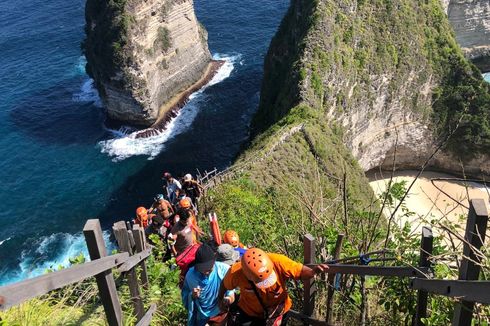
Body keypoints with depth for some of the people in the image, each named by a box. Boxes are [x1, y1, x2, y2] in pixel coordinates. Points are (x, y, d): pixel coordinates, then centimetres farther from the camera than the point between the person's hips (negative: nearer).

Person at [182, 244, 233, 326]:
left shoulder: (224, 270, -23)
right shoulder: (191, 274, -19)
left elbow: (231, 295, -12)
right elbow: (185, 299, -7)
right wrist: (192, 296, -27)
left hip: (219, 313, 0)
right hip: (201, 317, 1)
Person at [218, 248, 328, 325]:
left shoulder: (278, 262, -35)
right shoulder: (236, 273, -32)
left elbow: (301, 271, -22)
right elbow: (225, 285, -9)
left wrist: (313, 271, -45)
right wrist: (220, 300, 11)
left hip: (277, 310, 0)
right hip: (249, 313, 0)